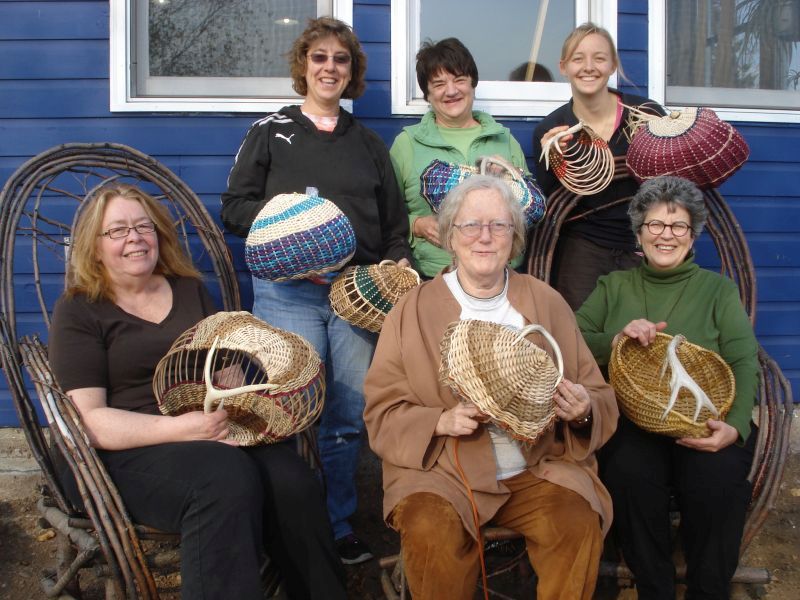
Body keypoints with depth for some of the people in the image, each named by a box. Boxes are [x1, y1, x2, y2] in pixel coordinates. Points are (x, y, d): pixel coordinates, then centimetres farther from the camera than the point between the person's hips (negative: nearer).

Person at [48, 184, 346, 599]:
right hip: (130, 452, -4)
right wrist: (178, 428, -22)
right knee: (227, 483, -36)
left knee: (293, 483, -26)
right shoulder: (78, 311, 3)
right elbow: (90, 421, -7)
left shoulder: (189, 290, 18)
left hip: (215, 433, 4)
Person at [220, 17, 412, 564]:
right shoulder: (271, 132, 10)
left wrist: (397, 263, 1)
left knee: (349, 419, 5)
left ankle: (339, 526, 21)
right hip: (288, 292, -3)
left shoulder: (368, 143, 19)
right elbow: (235, 207, 4)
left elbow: (395, 222, 20)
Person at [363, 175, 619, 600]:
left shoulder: (547, 302, 7)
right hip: (442, 470, -1)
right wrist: (440, 421, -18)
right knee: (432, 530, -30)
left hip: (538, 469, 2)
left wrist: (583, 410, -14)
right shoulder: (414, 308, 1)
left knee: (579, 522, -26)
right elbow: (382, 412, 0)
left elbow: (600, 397, 9)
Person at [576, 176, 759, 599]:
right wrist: (616, 340, -15)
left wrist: (735, 425, -16)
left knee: (717, 481, -31)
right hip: (630, 418, 0)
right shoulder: (613, 286, 18)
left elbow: (744, 363, 2)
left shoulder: (718, 289, 15)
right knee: (630, 472, -32)